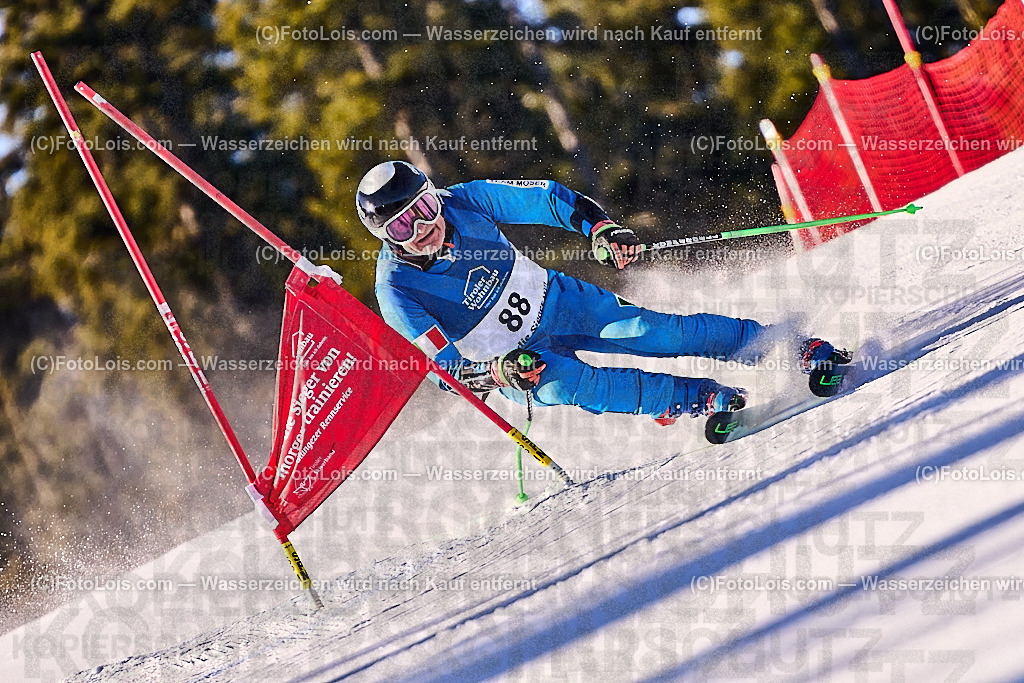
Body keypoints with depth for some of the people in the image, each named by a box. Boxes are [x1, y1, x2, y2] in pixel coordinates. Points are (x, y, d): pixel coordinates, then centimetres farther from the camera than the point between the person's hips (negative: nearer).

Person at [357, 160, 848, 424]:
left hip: (557, 301, 2)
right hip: (508, 359, -2)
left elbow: (544, 198, -6)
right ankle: (695, 399, -21)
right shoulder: (397, 291, -23)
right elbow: (443, 368, -22)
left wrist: (599, 228, -22)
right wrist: (498, 374, -40)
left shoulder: (464, 203, -17)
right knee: (562, 385, -33)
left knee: (658, 332, -14)